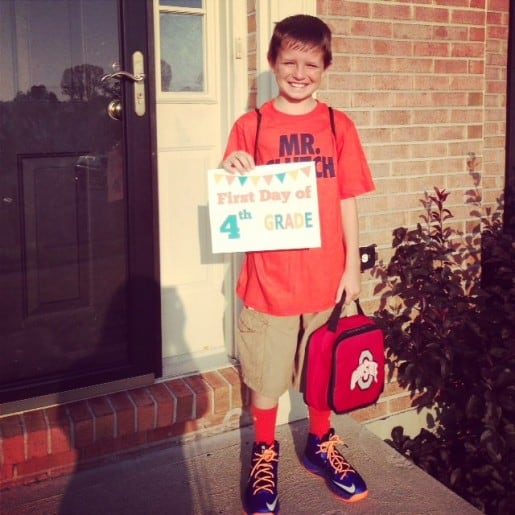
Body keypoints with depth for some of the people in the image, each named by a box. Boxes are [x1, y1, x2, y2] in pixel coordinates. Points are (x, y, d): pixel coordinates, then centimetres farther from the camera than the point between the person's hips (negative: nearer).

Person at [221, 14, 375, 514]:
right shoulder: (250, 126, -3)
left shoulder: (338, 126, 1)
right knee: (265, 376, 9)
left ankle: (320, 446, 38)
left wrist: (352, 265, 1)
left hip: (325, 275, 2)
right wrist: (232, 171, -21)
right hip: (270, 276, -1)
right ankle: (264, 455, 31)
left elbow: (346, 201, 3)